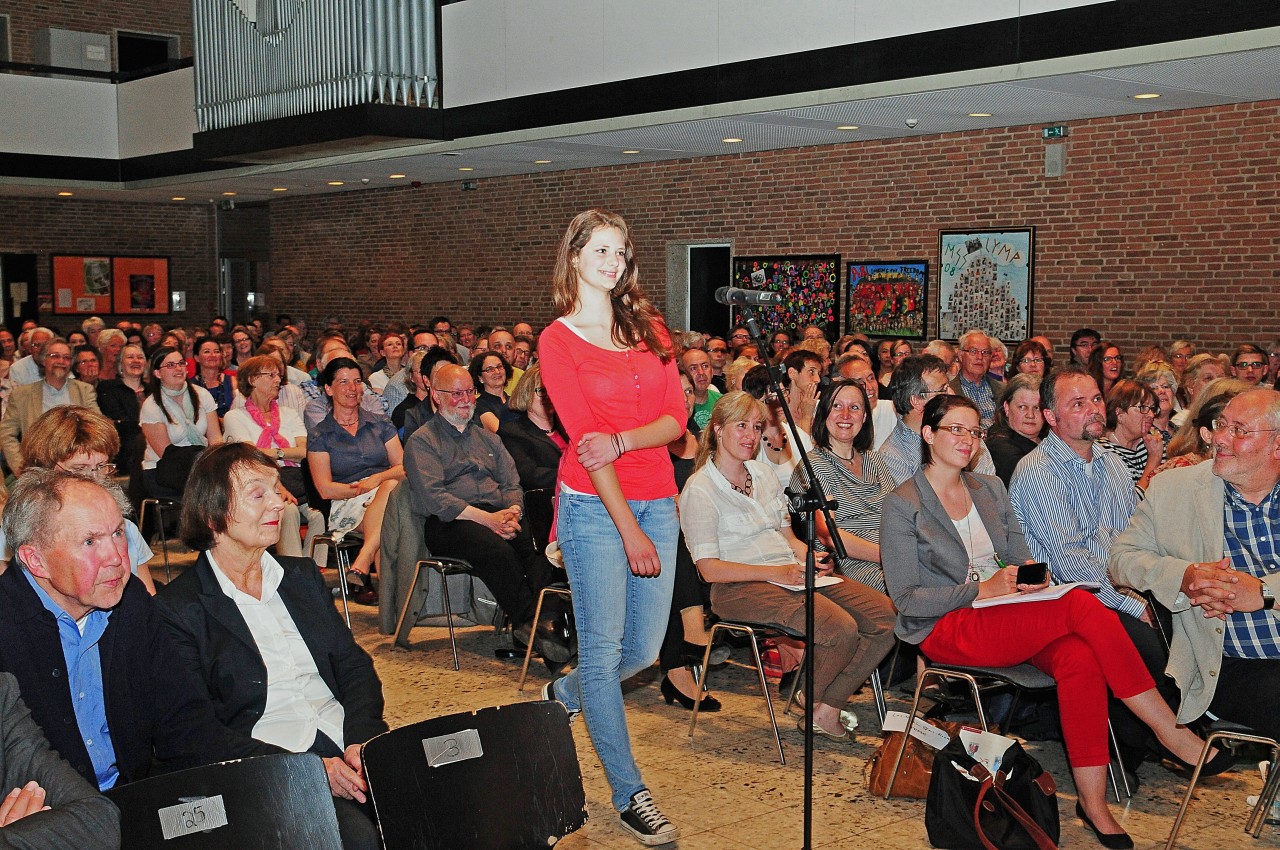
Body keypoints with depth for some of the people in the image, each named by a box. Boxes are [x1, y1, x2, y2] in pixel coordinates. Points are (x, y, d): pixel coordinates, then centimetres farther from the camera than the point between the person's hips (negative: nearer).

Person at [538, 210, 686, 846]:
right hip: (594, 506, -5)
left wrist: (620, 441, -18)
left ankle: (562, 697, 40)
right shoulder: (558, 341, -3)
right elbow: (585, 439, -11)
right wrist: (630, 530, -16)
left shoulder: (649, 328, 10)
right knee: (603, 652, -1)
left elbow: (675, 418, 2)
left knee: (644, 649, 10)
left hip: (657, 501, 5)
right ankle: (629, 795, 11)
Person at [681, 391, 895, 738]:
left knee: (887, 616, -10)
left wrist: (812, 557, -4)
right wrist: (777, 572, -20)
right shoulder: (700, 490, -5)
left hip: (790, 575, 8)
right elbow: (710, 569, -12)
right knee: (842, 629, -29)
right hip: (741, 588, -8)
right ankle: (811, 700, 1)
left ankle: (827, 709, -2)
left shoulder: (763, 473, 19)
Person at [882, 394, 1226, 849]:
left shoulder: (990, 488, 17)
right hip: (946, 631, -6)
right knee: (1082, 604, -28)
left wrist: (1032, 575, -8)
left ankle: (1093, 801, -27)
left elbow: (1022, 559, 17)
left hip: (1011, 617, 6)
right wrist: (981, 590, -18)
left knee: (1080, 658, -31)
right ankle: (1172, 734, -21)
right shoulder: (902, 505, -2)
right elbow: (907, 600, -8)